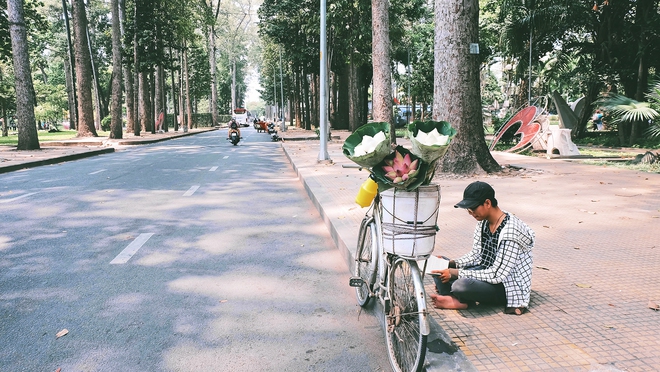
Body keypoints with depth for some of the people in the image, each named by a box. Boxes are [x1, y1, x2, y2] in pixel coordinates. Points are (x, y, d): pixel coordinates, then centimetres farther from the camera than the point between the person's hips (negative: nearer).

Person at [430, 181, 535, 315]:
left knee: (461, 285, -36)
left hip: (507, 287, -9)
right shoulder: (483, 222, -1)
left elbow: (497, 275, -26)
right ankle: (456, 300, -22)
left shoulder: (510, 232, -26)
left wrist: (456, 273, -26)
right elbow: (475, 254, 9)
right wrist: (451, 263, -8)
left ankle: (455, 298, -3)